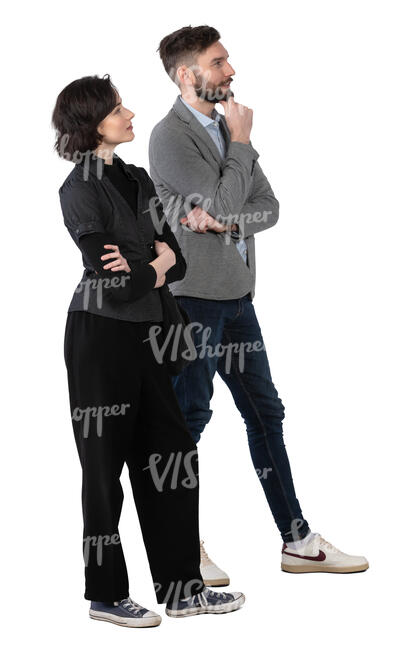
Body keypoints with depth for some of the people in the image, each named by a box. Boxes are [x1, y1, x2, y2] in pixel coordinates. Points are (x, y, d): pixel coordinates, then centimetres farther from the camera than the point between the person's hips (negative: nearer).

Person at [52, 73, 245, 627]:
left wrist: (161, 259, -13)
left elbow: (176, 256, 8)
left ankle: (181, 589, 17)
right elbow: (118, 282, -19)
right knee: (105, 464, 2)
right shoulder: (79, 190, -12)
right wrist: (156, 269, -2)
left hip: (142, 332, 8)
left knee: (170, 453, 9)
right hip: (100, 334, -8)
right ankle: (106, 596, 15)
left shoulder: (137, 180, 12)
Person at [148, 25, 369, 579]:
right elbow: (226, 203, -21)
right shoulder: (171, 136, -12)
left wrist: (222, 221, -12)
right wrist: (241, 142, -8)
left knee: (265, 412, 11)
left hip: (236, 293, 9)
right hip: (194, 295, -8)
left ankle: (298, 542, 18)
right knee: (188, 417, 1)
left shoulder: (226, 127, 14)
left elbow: (267, 208, 7)